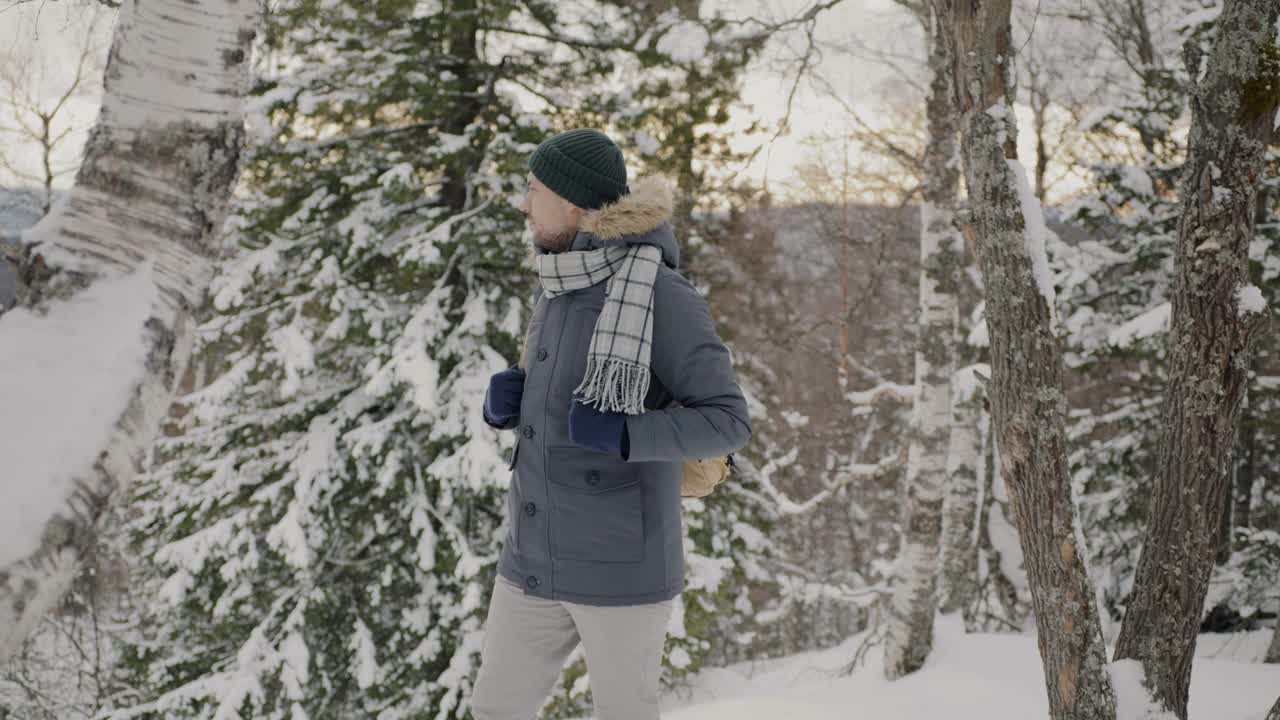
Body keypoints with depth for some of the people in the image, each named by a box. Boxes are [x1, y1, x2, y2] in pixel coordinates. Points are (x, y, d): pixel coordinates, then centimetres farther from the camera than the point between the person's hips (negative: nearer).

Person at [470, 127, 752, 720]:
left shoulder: (663, 296, -16)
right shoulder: (559, 292, 8)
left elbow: (727, 423, -14)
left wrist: (622, 434, -29)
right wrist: (504, 401, -4)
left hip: (622, 565, -7)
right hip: (539, 560, 7)